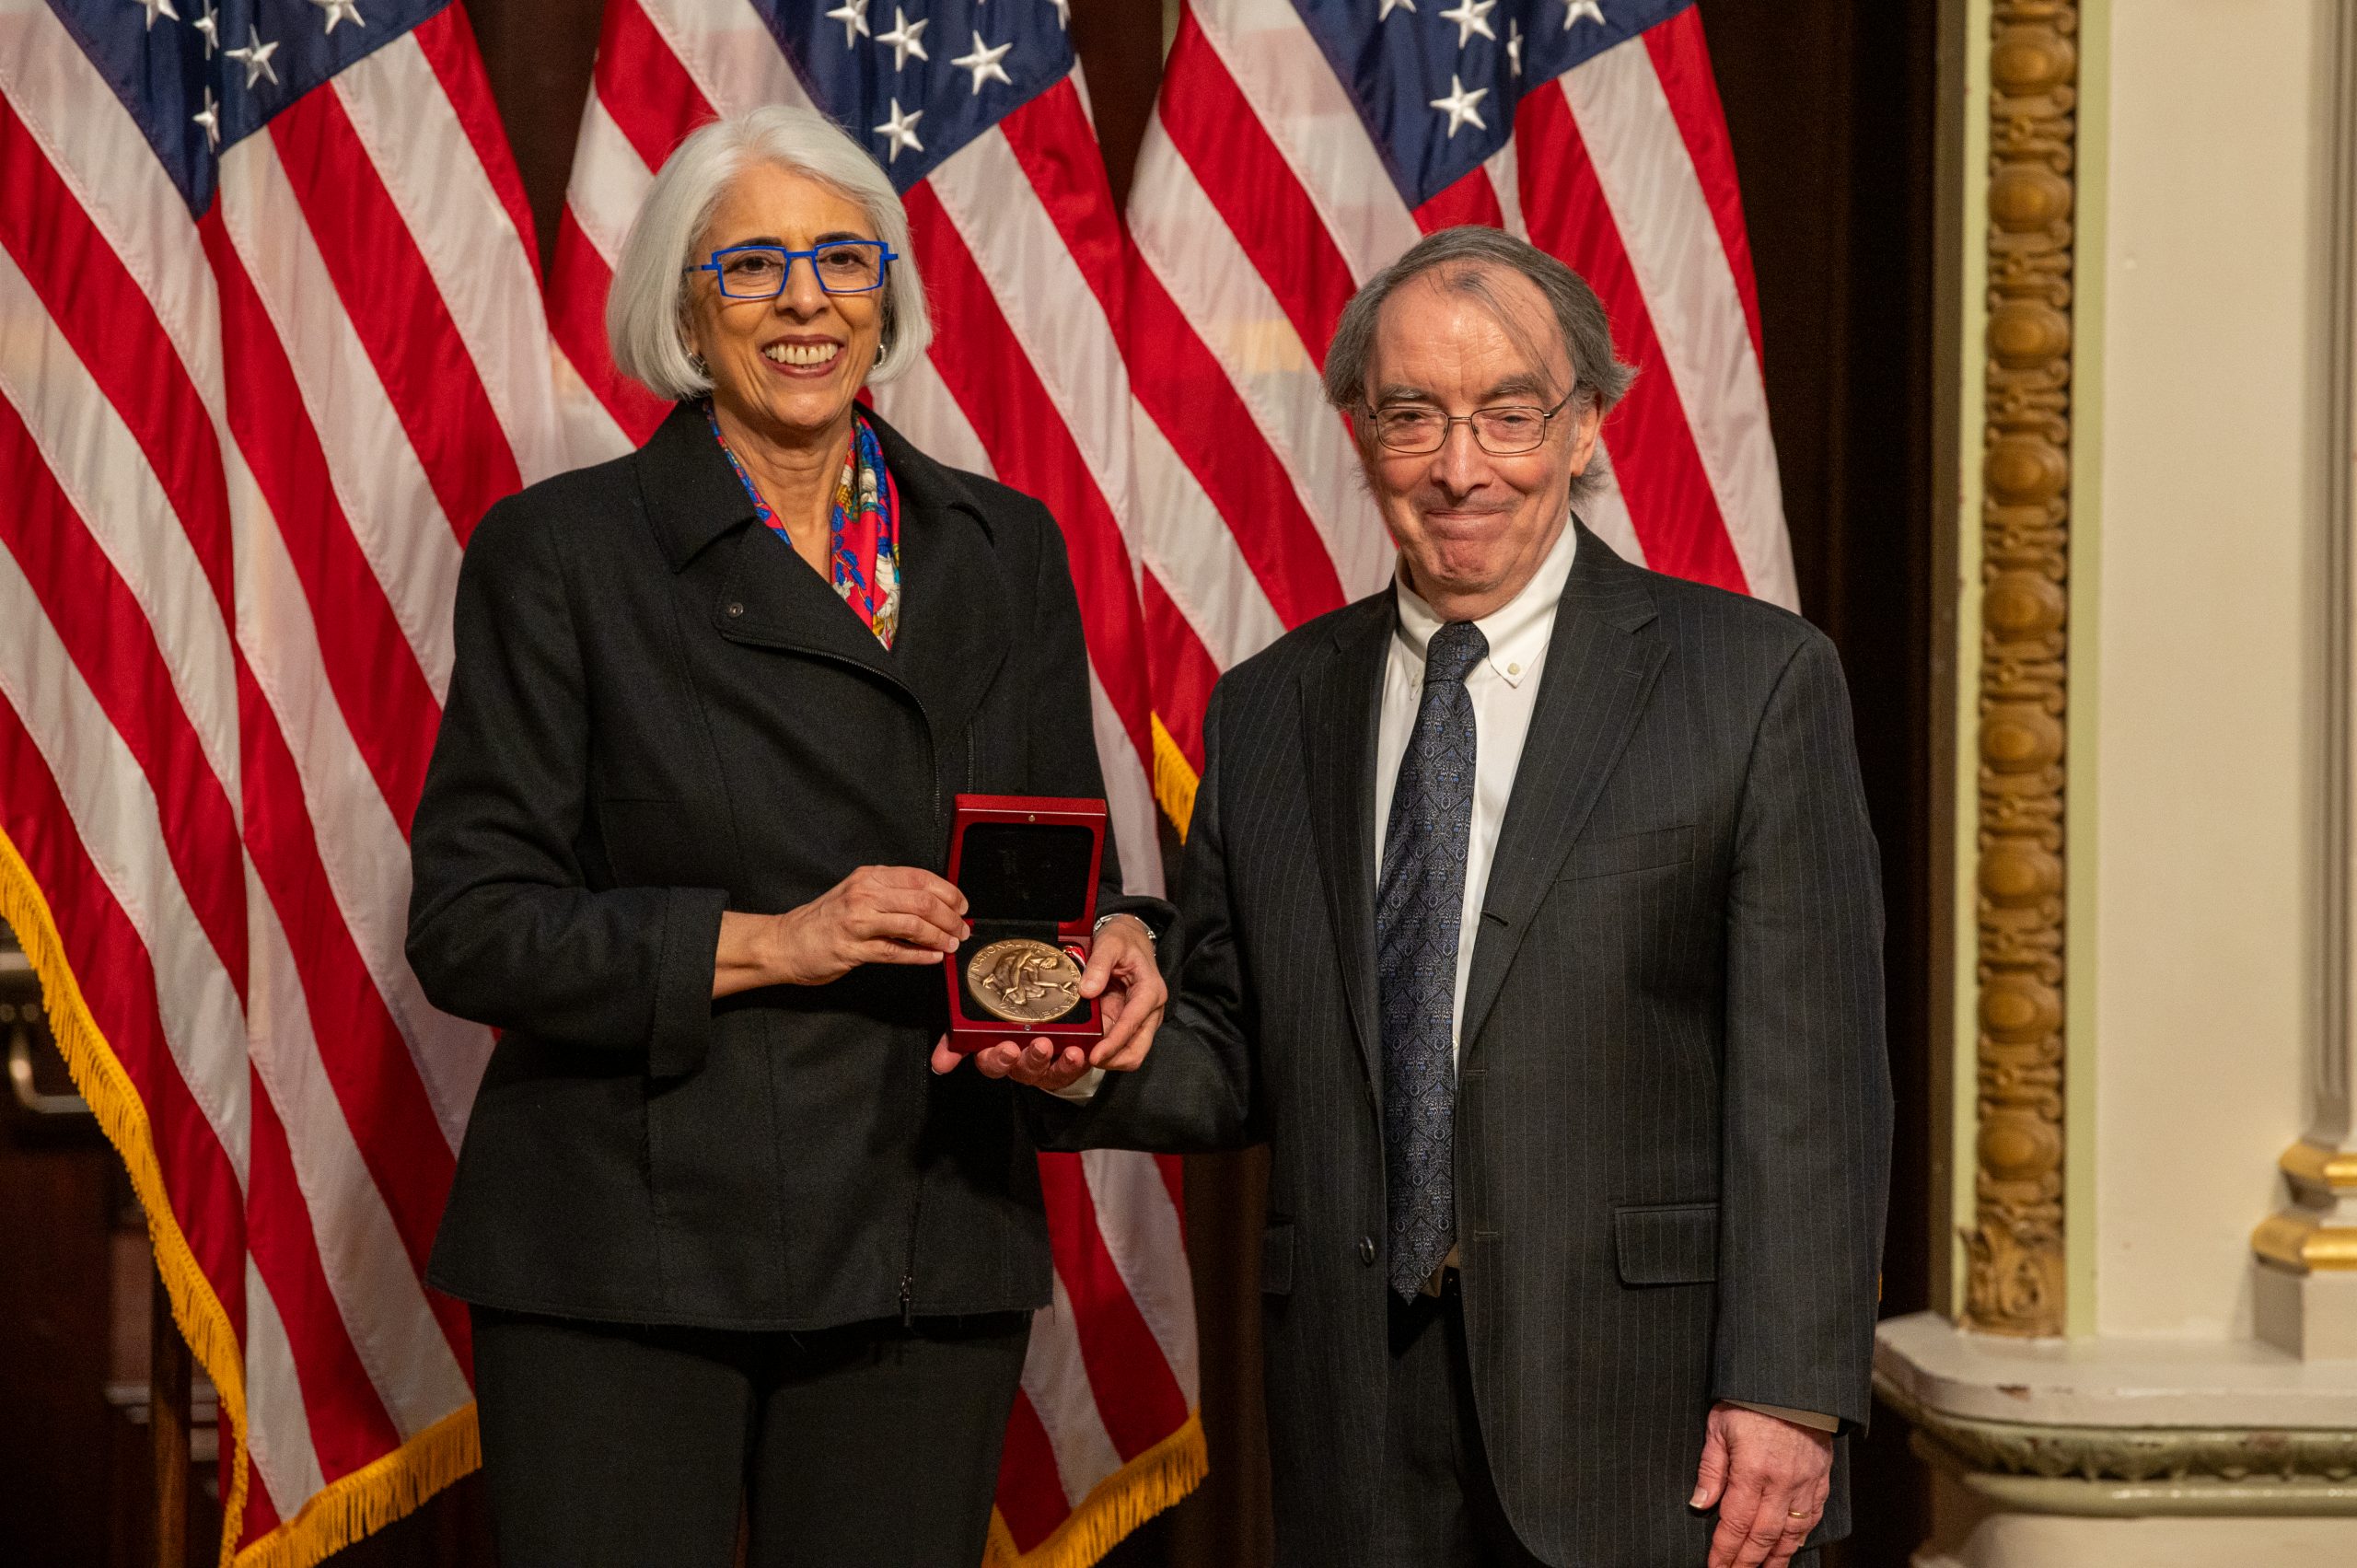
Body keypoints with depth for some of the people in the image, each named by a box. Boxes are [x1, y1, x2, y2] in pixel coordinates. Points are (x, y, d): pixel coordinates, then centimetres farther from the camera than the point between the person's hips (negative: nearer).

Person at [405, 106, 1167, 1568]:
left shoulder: (1006, 549, 9)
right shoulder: (562, 551, -2)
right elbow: (471, 925, -6)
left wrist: (1115, 943, -9)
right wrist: (766, 941, -17)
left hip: (923, 1261, 3)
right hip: (625, 1259, -3)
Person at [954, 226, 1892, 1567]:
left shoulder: (1756, 679, -1)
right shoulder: (1268, 713, 11)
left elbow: (1812, 1078, -6)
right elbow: (1241, 1057, 14)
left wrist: (1790, 1394, -12)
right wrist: (1099, 1059, -8)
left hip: (1650, 1417, -3)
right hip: (1364, 1417, 3)